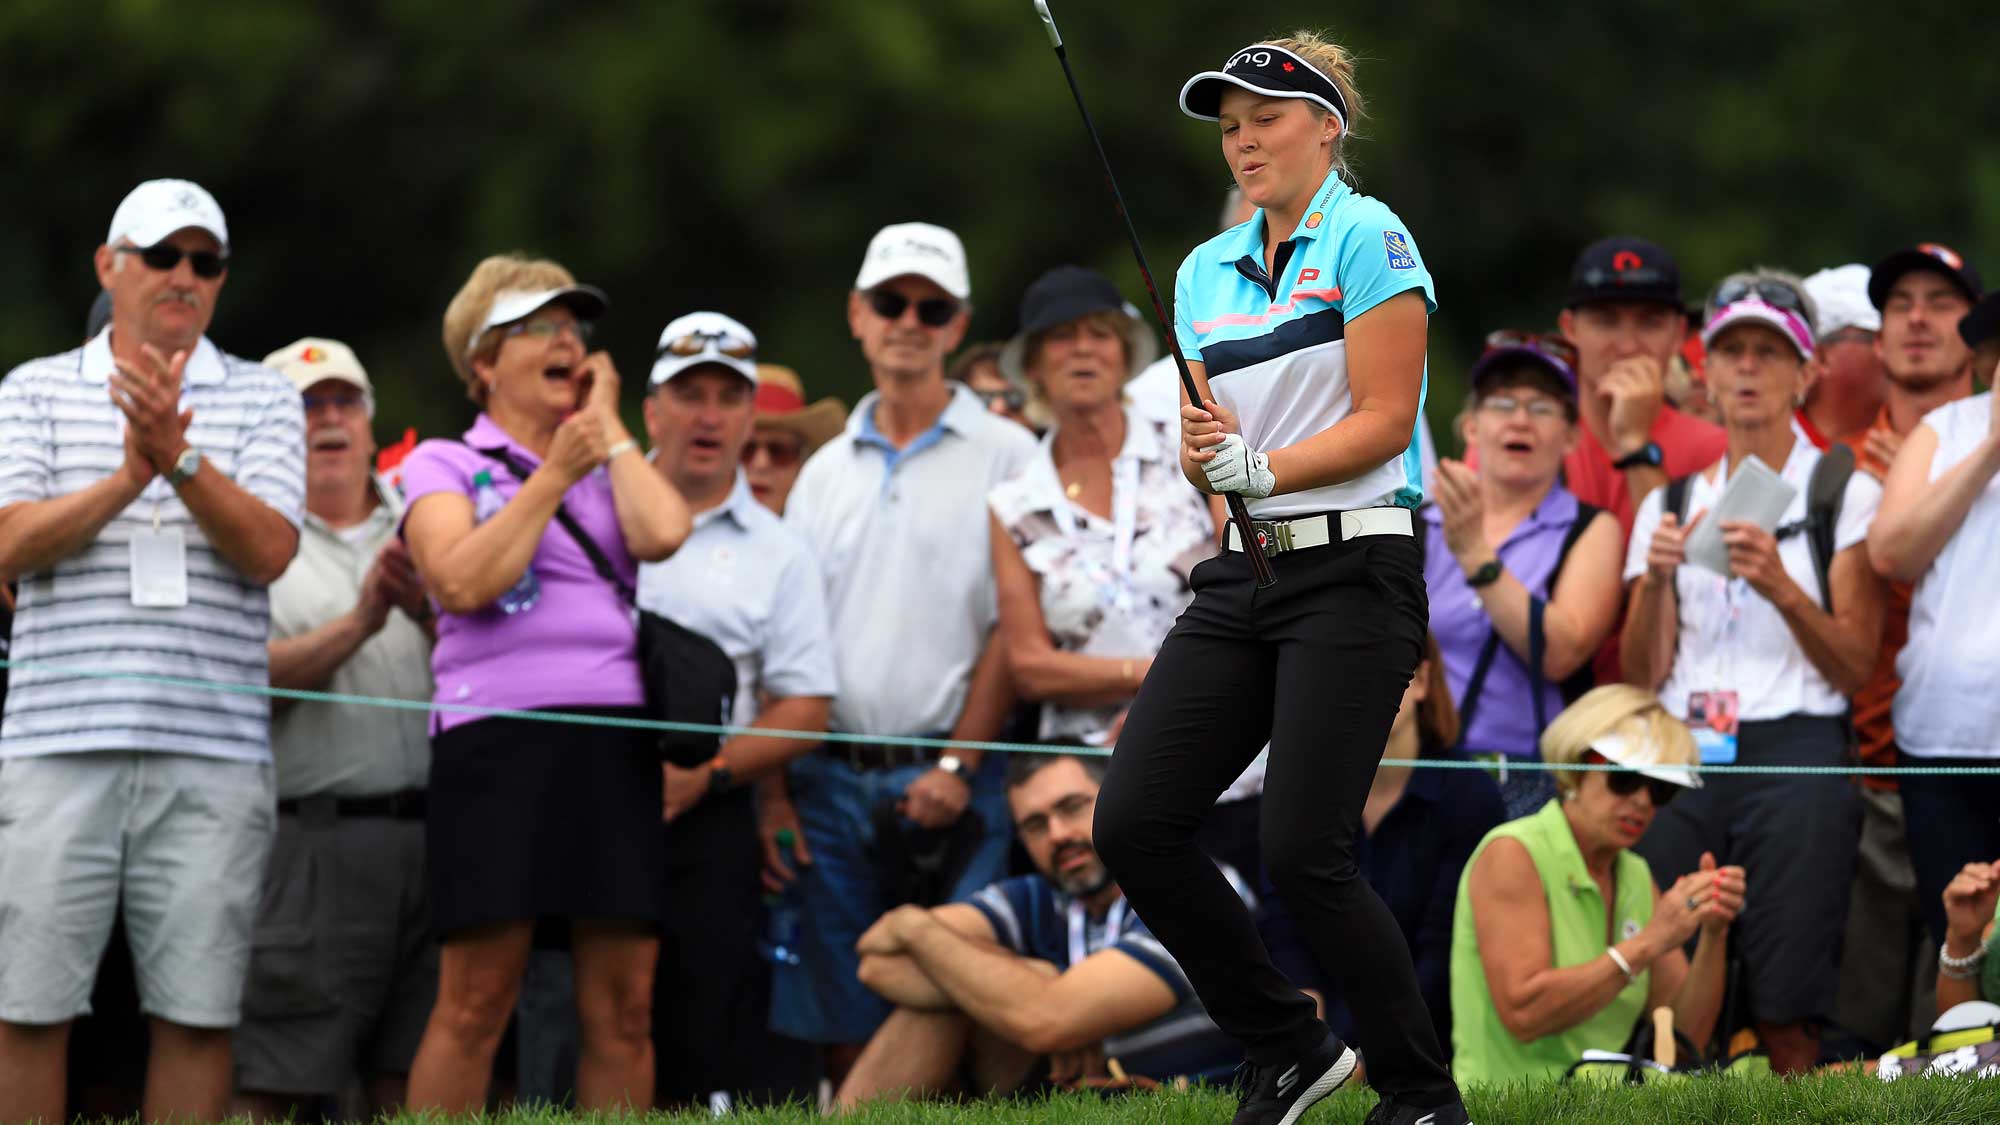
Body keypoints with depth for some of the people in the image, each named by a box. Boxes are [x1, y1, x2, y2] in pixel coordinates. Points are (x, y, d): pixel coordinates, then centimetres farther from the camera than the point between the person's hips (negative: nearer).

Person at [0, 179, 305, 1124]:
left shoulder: (262, 401, 12)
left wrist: (181, 459, -16)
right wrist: (127, 479, -14)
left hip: (212, 751, 1)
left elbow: (269, 550, -2)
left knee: (198, 1009, -1)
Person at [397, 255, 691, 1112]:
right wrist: (553, 475, -5)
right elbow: (464, 582, -9)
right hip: (500, 741, -4)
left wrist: (607, 423, 10)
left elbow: (662, 533, -2)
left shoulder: (609, 469, 22)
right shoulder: (444, 465, 9)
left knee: (624, 1006, 0)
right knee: (476, 1001, -10)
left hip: (618, 743, 4)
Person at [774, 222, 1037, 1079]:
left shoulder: (1004, 457, 3)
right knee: (844, 1034, 2)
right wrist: (773, 791, 4)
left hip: (950, 789, -4)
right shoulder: (825, 473, 17)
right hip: (832, 783, 4)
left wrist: (958, 767, -12)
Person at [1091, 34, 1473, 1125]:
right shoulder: (1207, 270, 16)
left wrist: (1260, 470, -20)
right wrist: (1201, 449, -6)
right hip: (1241, 579, 7)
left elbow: (1384, 419, -11)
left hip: (1352, 573, -7)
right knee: (1134, 820, -6)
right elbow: (1208, 447, 17)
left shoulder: (1366, 238, -5)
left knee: (1303, 853, -13)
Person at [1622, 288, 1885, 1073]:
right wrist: (1657, 581, -6)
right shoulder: (1671, 503, 18)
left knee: (1786, 1013, -12)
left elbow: (1855, 668, 0)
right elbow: (1641, 677, 12)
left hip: (1795, 756, -3)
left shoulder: (1845, 497, 7)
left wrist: (1782, 588, -16)